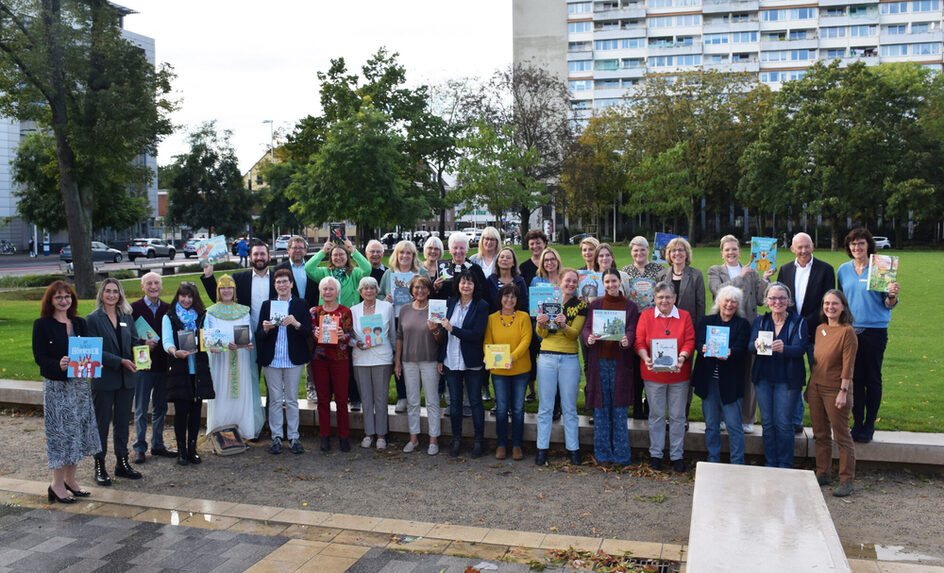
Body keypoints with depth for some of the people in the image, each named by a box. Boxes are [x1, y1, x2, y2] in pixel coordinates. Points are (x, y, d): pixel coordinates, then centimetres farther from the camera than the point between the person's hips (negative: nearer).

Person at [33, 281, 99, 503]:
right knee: (60, 432, -2)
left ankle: (70, 479, 22)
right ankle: (57, 484, 8)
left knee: (78, 431, 9)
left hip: (79, 383, 5)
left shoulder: (79, 323, 10)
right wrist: (58, 365, -29)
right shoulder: (42, 324, -4)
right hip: (55, 386, -5)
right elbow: (39, 356, -11)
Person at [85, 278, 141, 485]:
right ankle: (99, 466, 14)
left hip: (126, 378, 5)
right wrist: (120, 361, -20)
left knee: (123, 422, 12)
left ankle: (122, 463, 22)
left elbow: (135, 342, 12)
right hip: (103, 379, -5)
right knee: (102, 423, 4)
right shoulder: (93, 319, -6)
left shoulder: (126, 317, 9)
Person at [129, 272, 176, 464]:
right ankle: (139, 448, 14)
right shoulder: (134, 308, -4)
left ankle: (158, 445, 23)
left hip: (163, 364, 4)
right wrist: (144, 343, -19)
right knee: (141, 410, 4)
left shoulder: (167, 308, 7)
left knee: (160, 408, 12)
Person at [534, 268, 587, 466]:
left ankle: (573, 449, 14)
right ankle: (542, 449, 11)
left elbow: (575, 334, -6)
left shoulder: (580, 305, 4)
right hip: (547, 358, 1)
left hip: (570, 359, 0)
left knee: (569, 408, 6)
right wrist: (541, 324, -18)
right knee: (545, 407, 4)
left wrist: (564, 325, -27)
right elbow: (541, 335, 4)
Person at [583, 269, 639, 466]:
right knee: (600, 408, 3)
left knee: (619, 410, 1)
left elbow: (631, 331, -1)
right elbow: (586, 328, 4)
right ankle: (603, 454, 12)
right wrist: (589, 338, -19)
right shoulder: (595, 305, 11)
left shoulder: (630, 306, 8)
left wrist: (626, 340, -24)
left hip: (620, 361, -1)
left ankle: (621, 454, 10)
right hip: (599, 361, 1)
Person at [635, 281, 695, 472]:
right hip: (653, 374, 0)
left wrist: (682, 358, -19)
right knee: (656, 415, 7)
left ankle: (677, 455, 17)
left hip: (678, 374, 1)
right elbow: (639, 342, -1)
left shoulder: (684, 316, 5)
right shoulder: (646, 316, 3)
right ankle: (655, 454, 18)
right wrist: (646, 358, -19)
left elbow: (690, 341, -1)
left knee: (677, 416, 6)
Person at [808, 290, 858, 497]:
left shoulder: (847, 331, -11)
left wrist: (843, 392, -17)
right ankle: (823, 474, 25)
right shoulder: (820, 329, 9)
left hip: (835, 390, -7)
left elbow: (848, 365, -14)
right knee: (820, 434, 14)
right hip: (816, 387, 7)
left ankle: (846, 480, 10)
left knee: (841, 436, 1)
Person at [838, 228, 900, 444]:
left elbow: (887, 304, -1)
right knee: (855, 378, 5)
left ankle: (869, 424, 13)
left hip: (875, 330, -3)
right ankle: (857, 423, 15)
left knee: (873, 378, 3)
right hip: (850, 329, 3)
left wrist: (892, 296, -21)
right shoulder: (843, 270, 8)